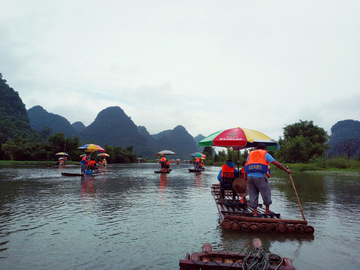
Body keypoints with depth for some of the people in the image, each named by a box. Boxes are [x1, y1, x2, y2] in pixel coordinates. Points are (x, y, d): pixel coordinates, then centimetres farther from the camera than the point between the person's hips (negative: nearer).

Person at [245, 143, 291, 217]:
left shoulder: (251, 154, 22)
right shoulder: (265, 154, 12)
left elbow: (245, 165, 13)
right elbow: (277, 164, 9)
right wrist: (286, 170, 18)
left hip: (250, 176, 4)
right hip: (259, 176, -4)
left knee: (253, 194, 11)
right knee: (266, 192, 13)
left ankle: (255, 213, 16)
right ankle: (267, 211, 23)